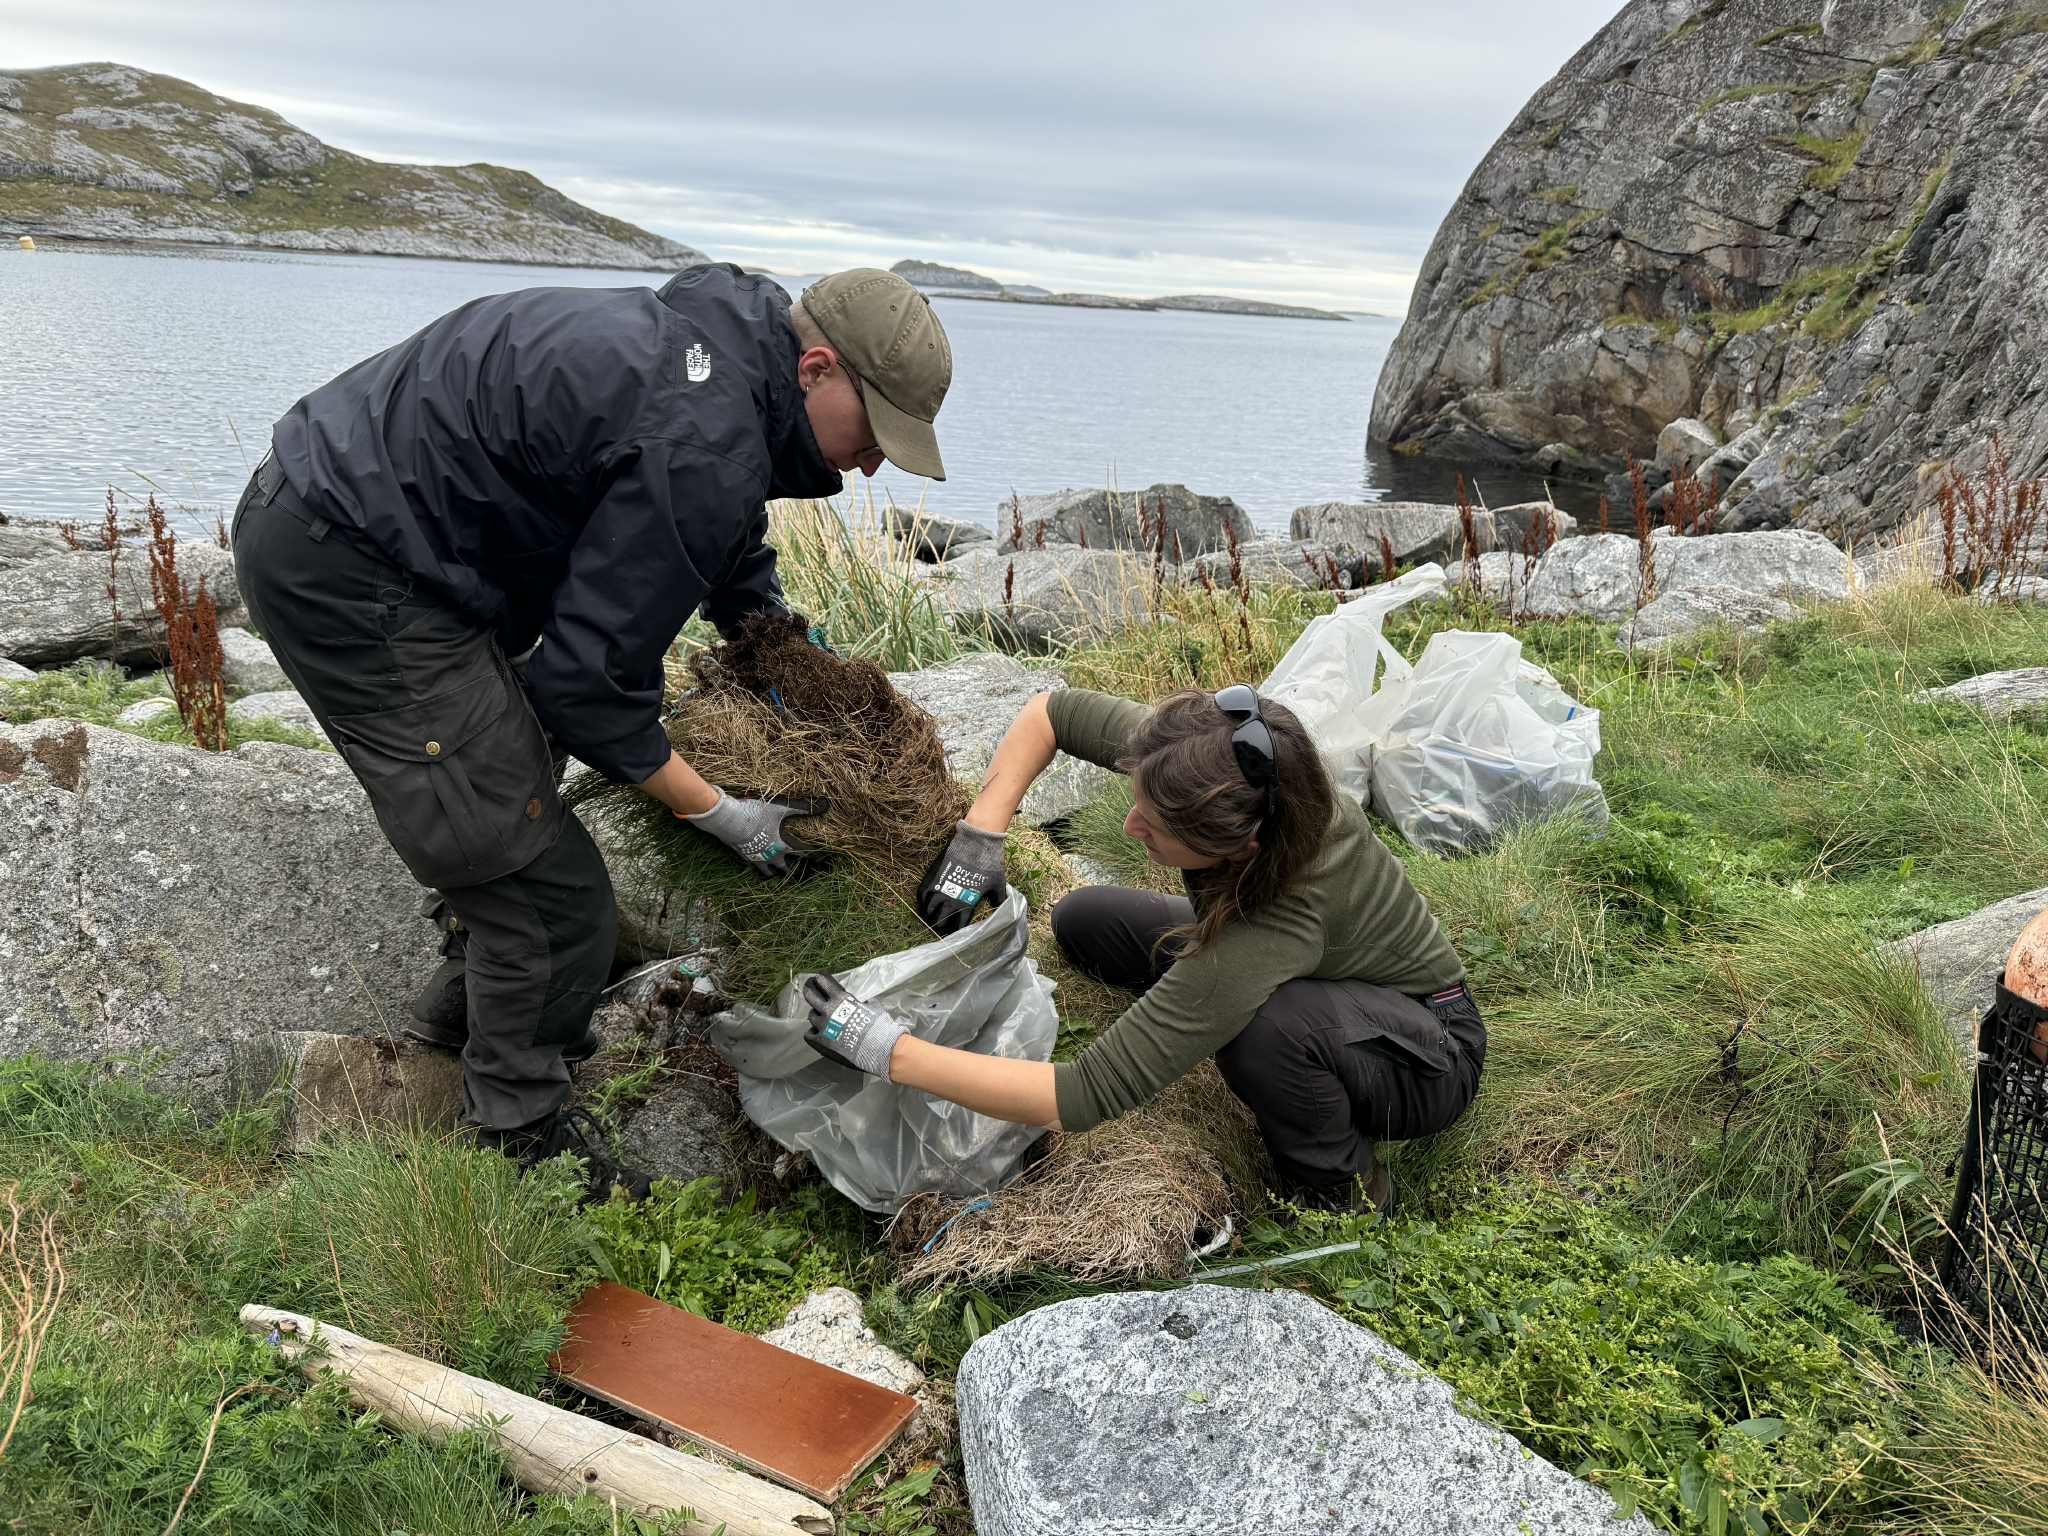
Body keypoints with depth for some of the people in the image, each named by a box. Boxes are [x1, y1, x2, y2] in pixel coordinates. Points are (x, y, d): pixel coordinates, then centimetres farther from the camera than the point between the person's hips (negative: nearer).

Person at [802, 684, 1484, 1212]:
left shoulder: (1275, 927, -43)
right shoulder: (1209, 765, -27)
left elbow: (1083, 1097, -40)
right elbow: (1053, 710, -9)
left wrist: (888, 1050, -37)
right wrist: (979, 837, -23)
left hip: (1428, 1057, -6)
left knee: (1265, 1023, -40)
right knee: (1085, 919, -2)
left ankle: (1343, 1192, -10)